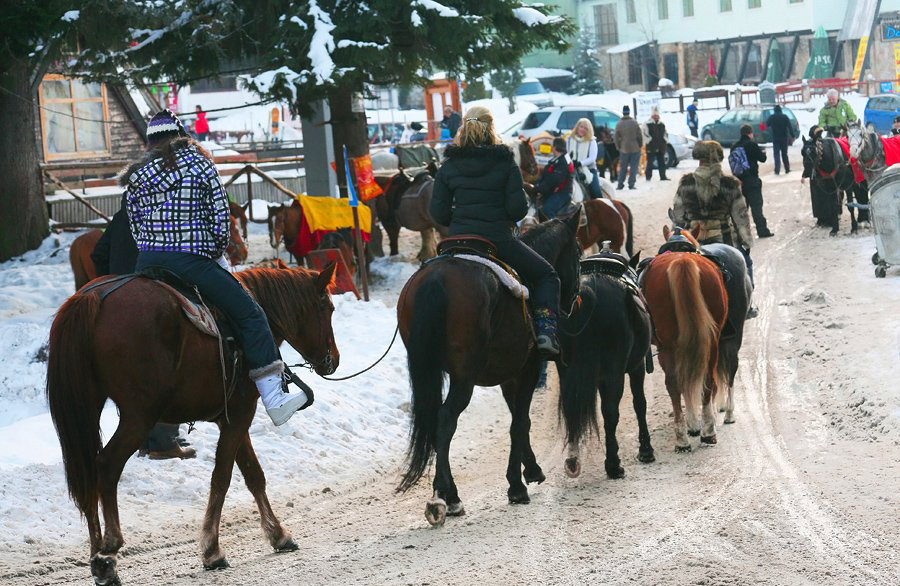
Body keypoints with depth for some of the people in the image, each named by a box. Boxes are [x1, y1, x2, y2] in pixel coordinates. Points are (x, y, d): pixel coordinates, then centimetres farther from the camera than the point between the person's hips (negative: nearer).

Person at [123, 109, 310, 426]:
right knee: (250, 314, -1)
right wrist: (215, 254, 16)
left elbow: (136, 228, 9)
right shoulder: (200, 165, 4)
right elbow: (220, 222, 0)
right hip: (191, 262, -5)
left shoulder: (135, 177, 13)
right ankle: (273, 397, -13)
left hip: (147, 264, 5)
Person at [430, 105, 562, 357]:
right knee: (546, 274, 14)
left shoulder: (448, 166, 3)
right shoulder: (506, 163, -4)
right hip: (499, 239, -3)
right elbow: (518, 208, -10)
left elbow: (438, 212, 1)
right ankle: (546, 331, -6)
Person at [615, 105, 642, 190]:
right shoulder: (634, 123, -6)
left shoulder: (619, 124, -3)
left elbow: (617, 138, 1)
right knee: (634, 168, 2)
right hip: (635, 148, -2)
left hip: (624, 149, 2)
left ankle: (620, 184, 11)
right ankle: (631, 184, -2)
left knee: (623, 168, 11)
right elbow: (639, 136, -4)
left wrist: (618, 147, 13)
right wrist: (640, 145, 9)